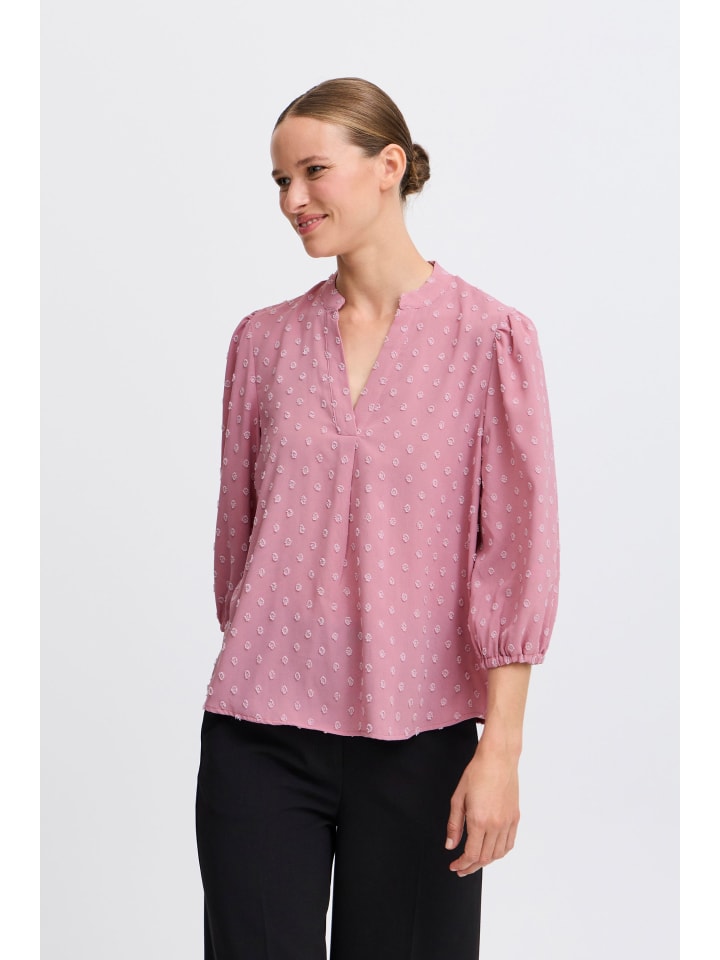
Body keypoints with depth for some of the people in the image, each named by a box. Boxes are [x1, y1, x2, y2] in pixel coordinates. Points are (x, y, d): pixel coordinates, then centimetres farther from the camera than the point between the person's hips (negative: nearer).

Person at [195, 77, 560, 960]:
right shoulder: (264, 341, 7)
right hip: (260, 734, 3)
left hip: (416, 739, -2)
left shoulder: (490, 339, -4)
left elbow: (518, 553, -7)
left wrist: (501, 749, -10)